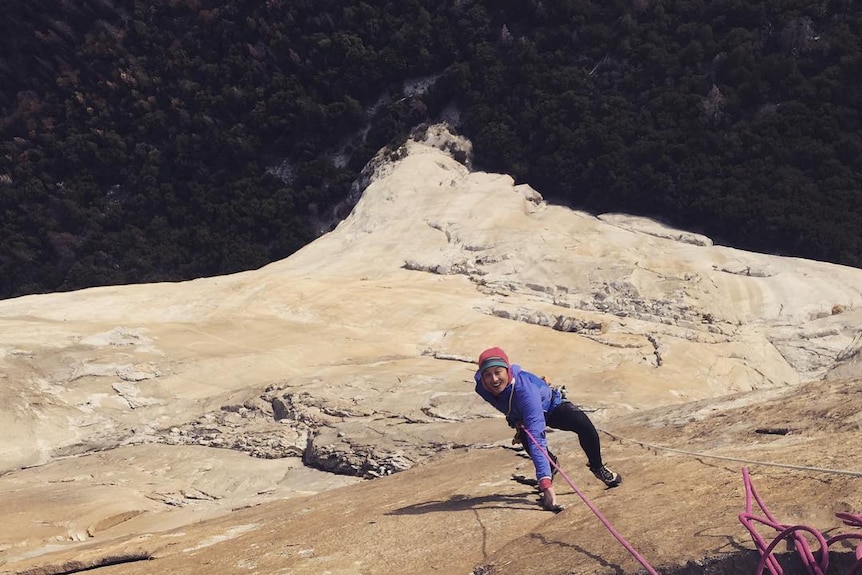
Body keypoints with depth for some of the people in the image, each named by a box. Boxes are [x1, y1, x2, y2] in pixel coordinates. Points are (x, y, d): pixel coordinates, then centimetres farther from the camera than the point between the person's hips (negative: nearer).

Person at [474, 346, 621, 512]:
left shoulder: (524, 388, -45)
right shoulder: (482, 387, -30)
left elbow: (536, 435, -51)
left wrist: (545, 483, -58)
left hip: (551, 406, -4)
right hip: (520, 417, 4)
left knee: (583, 425, -30)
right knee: (526, 440, -25)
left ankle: (597, 467, 1)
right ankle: (551, 465, 12)